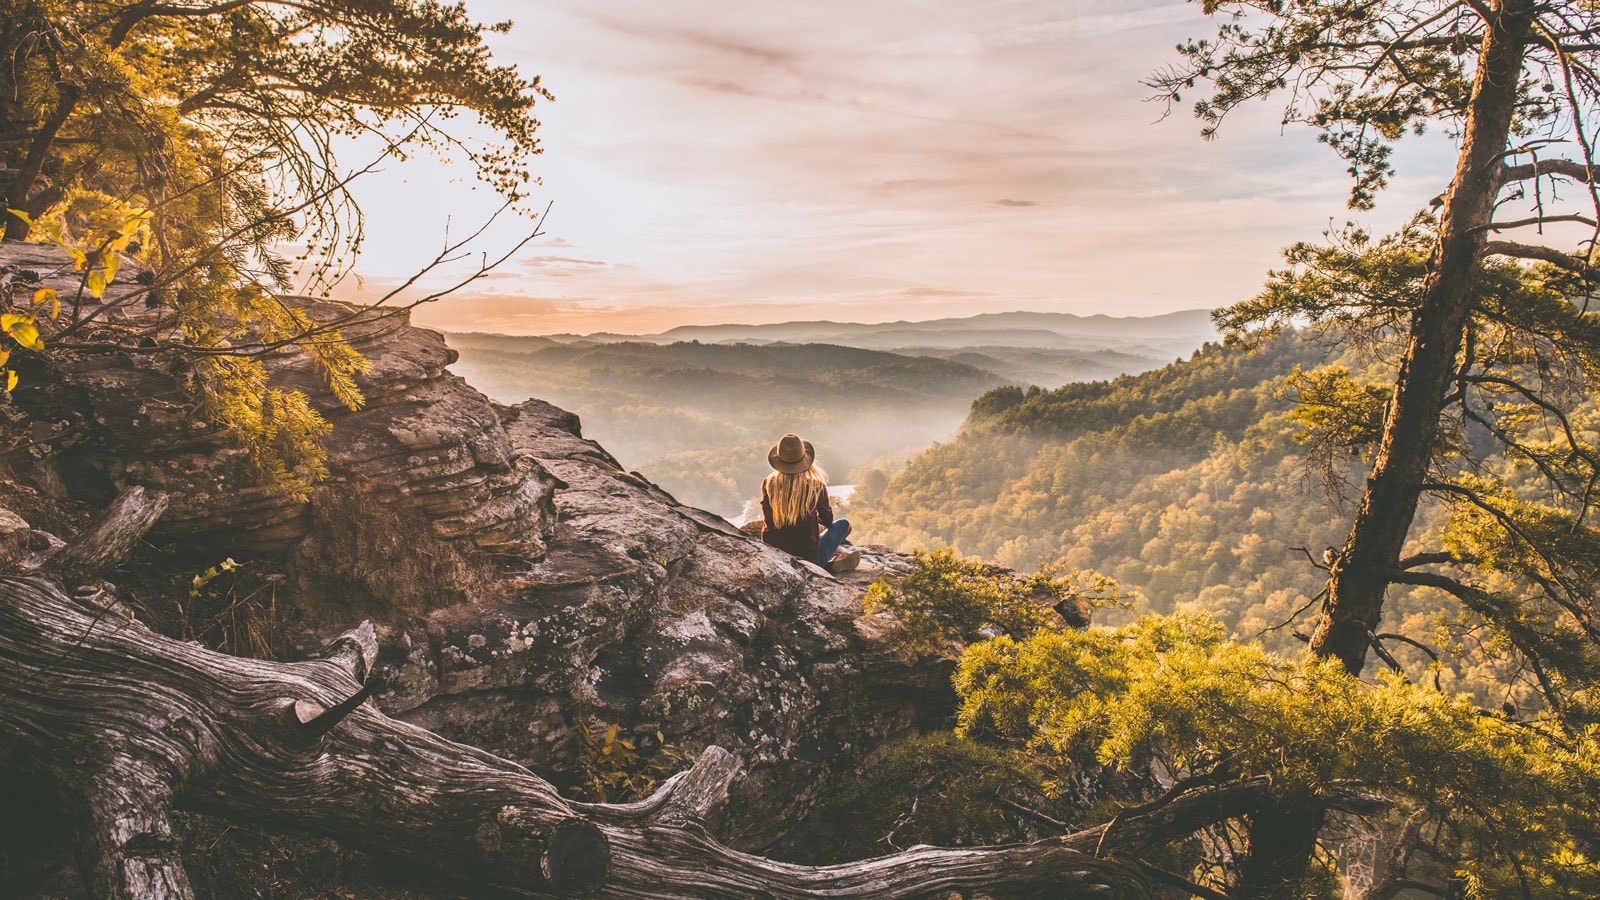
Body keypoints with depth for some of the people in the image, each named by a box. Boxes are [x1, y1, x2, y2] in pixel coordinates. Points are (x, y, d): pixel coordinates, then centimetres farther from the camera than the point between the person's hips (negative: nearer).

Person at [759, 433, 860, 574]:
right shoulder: (816, 485, -13)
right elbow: (827, 520, 4)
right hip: (808, 556, -4)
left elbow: (768, 521, 5)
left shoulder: (768, 484, -8)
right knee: (843, 524, 21)